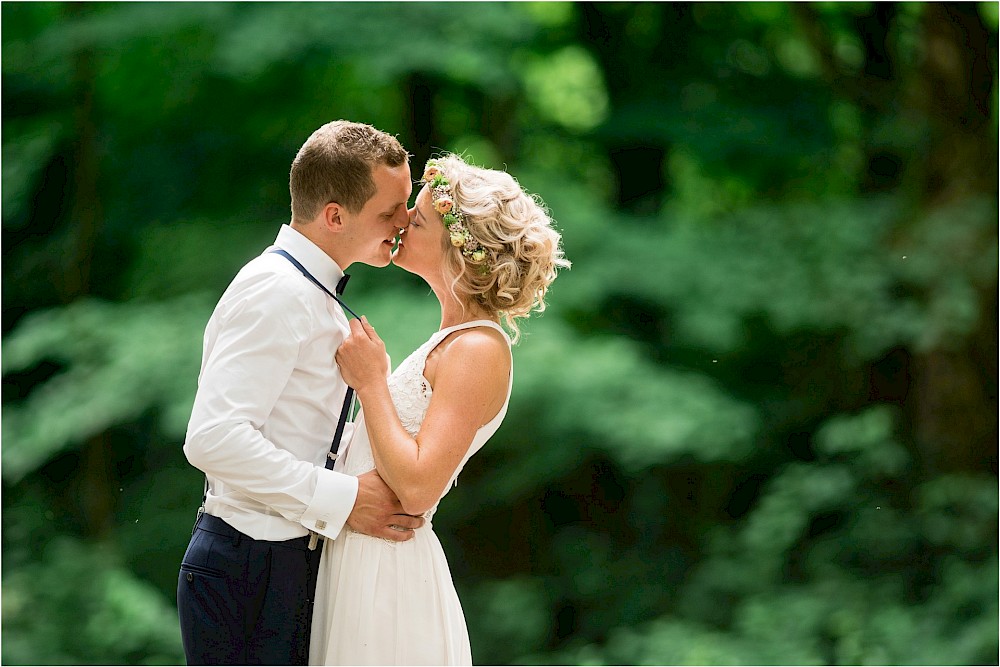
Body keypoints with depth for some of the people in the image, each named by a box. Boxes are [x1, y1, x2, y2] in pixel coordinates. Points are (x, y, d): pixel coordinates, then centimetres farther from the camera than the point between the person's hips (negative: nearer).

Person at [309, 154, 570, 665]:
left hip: (388, 567, -9)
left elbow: (417, 488, -23)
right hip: (354, 560, 9)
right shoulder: (455, 340, 14)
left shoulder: (478, 350, -16)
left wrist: (371, 382, -15)